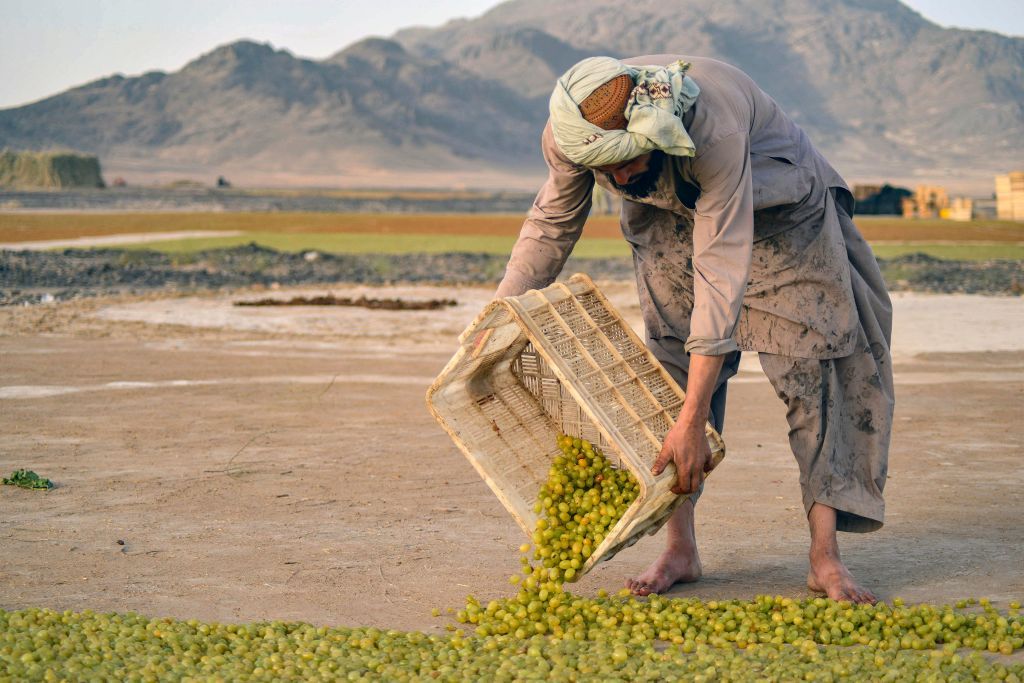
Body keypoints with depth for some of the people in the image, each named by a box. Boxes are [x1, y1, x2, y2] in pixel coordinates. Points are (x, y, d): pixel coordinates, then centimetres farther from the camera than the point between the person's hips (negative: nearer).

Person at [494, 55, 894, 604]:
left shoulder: (712, 131, -45)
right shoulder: (568, 136, -29)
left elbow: (721, 274, -45)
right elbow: (551, 224, -6)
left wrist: (692, 420, -45)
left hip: (777, 212, -4)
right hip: (671, 219, 4)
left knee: (808, 368, -12)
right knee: (672, 360, -6)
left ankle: (825, 558, -11)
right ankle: (680, 549, -1)